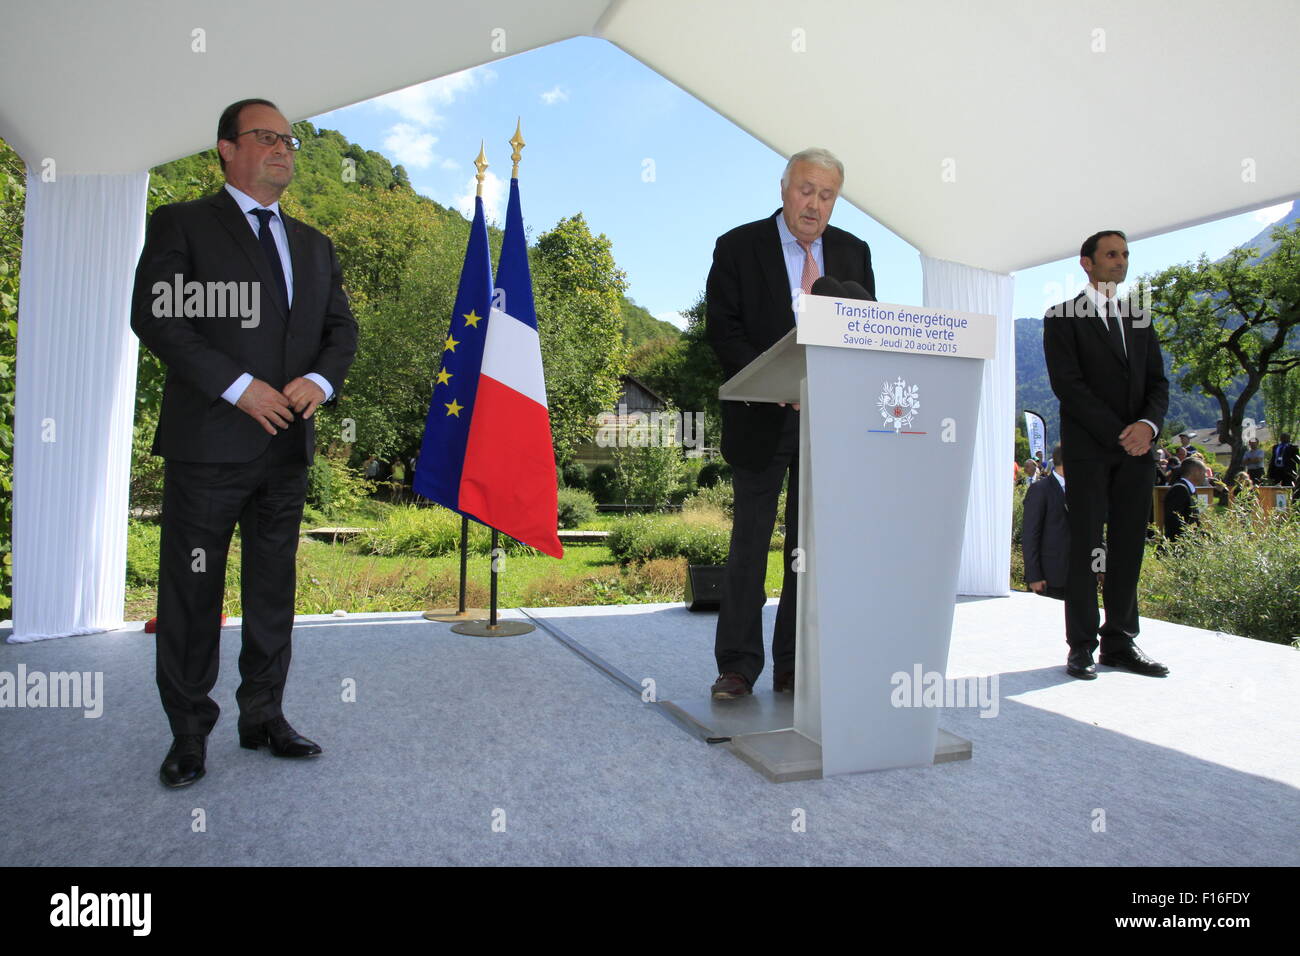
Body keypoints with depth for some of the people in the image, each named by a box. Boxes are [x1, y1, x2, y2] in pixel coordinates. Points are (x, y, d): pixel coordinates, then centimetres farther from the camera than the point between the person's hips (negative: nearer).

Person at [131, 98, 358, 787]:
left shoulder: (313, 244, 19)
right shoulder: (182, 225, 3)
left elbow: (341, 327, 14)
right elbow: (153, 316, -8)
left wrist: (319, 381, -7)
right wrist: (239, 386, -17)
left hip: (288, 446, 5)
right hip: (209, 444, -5)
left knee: (274, 588, 10)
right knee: (192, 591, 2)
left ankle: (263, 717, 22)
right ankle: (189, 732, 16)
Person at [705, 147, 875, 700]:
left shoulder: (854, 253, 11)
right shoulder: (739, 246, 0)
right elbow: (722, 329, -7)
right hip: (763, 419, -3)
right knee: (751, 540, 1)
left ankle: (795, 667, 15)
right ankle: (737, 667, 10)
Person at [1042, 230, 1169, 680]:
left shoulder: (1139, 318, 20)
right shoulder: (1062, 318, 3)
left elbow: (1158, 382, 14)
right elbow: (1068, 384, -7)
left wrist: (1148, 424, -7)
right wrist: (1120, 434, -12)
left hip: (1137, 448, 5)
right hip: (1089, 449, -5)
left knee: (1129, 547, 4)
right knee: (1086, 547, -4)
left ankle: (1120, 643, 11)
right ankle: (1082, 646, 2)